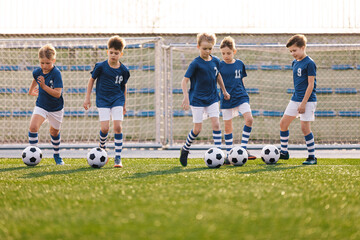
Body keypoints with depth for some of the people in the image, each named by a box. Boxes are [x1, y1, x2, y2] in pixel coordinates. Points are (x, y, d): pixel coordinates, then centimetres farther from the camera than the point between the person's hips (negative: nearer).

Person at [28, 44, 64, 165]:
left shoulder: (56, 73, -23)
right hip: (41, 106, 3)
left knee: (54, 132, 16)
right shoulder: (37, 72, -8)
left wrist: (44, 86, -36)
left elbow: (57, 94, -29)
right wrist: (31, 90, 32)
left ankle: (57, 155, 40)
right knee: (33, 127, -22)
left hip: (56, 108, -2)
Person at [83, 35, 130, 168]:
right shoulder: (101, 66, -6)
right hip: (103, 101, -1)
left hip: (117, 100, 1)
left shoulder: (123, 70, 0)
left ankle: (118, 158, -6)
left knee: (118, 127, -12)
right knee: (105, 128, -12)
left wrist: (124, 105, 19)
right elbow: (92, 80, 6)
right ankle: (102, 148, 21)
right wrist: (87, 98, 5)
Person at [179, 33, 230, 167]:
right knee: (197, 129, -2)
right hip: (197, 99, -4)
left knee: (216, 124, -9)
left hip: (212, 98, 4)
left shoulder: (215, 61, 2)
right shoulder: (196, 63, -14)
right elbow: (185, 81, -15)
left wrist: (224, 91, 26)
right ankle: (185, 149, 21)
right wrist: (186, 97, -27)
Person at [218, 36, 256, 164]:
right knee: (228, 127, 3)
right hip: (226, 99, -1)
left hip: (241, 97, 2)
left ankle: (243, 149, -9)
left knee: (249, 119, -18)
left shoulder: (240, 64, 4)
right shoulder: (220, 66, -4)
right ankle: (228, 154, 13)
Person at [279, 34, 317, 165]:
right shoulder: (295, 62, 11)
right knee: (283, 123, 7)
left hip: (307, 100, -8)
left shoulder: (309, 63, -14)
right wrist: (297, 99, 18)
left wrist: (303, 103, -18)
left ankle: (312, 157, -1)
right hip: (295, 99, 8)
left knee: (305, 127, -10)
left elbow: (311, 84, -16)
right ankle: (284, 152, 20)